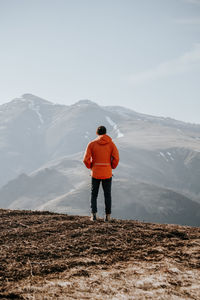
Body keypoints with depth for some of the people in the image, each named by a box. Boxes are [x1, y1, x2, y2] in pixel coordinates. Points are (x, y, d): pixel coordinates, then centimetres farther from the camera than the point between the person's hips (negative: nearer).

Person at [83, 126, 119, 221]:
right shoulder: (111, 143, -2)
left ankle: (94, 214, 2)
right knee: (107, 195, 12)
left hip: (95, 173, 0)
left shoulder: (91, 144, -3)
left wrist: (90, 167, 9)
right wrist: (112, 167, 6)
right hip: (107, 173, 0)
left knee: (94, 194, 13)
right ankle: (108, 216, 11)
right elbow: (116, 158, -12)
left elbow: (86, 159, -10)